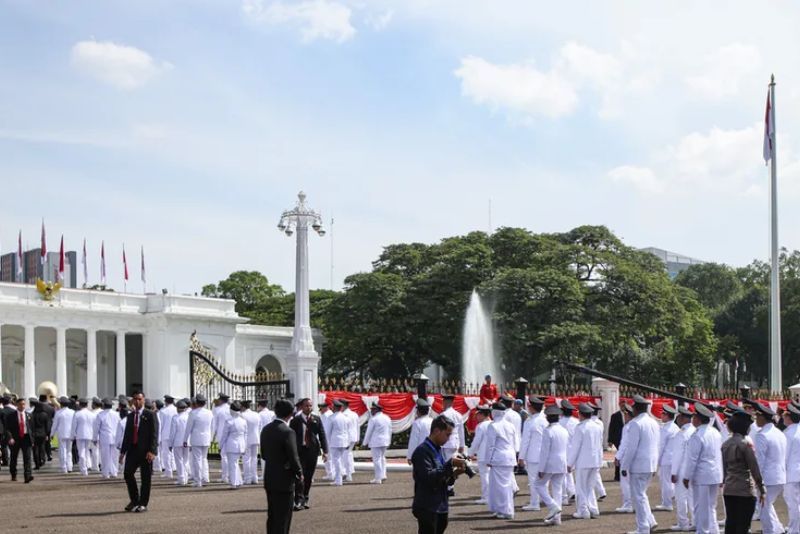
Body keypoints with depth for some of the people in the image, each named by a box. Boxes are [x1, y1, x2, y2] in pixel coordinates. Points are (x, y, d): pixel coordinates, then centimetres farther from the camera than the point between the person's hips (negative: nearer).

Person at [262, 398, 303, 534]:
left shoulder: (266, 430, 4)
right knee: (283, 518, 0)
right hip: (284, 481, -7)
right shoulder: (288, 432, -20)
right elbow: (293, 458, -18)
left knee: (272, 516, 17)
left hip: (269, 480, 8)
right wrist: (299, 473, -1)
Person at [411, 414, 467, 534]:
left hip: (441, 507, 9)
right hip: (427, 508, -9)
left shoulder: (439, 450, 14)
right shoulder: (422, 451, -13)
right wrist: (450, 464, -23)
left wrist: (454, 474, -1)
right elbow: (428, 477, -25)